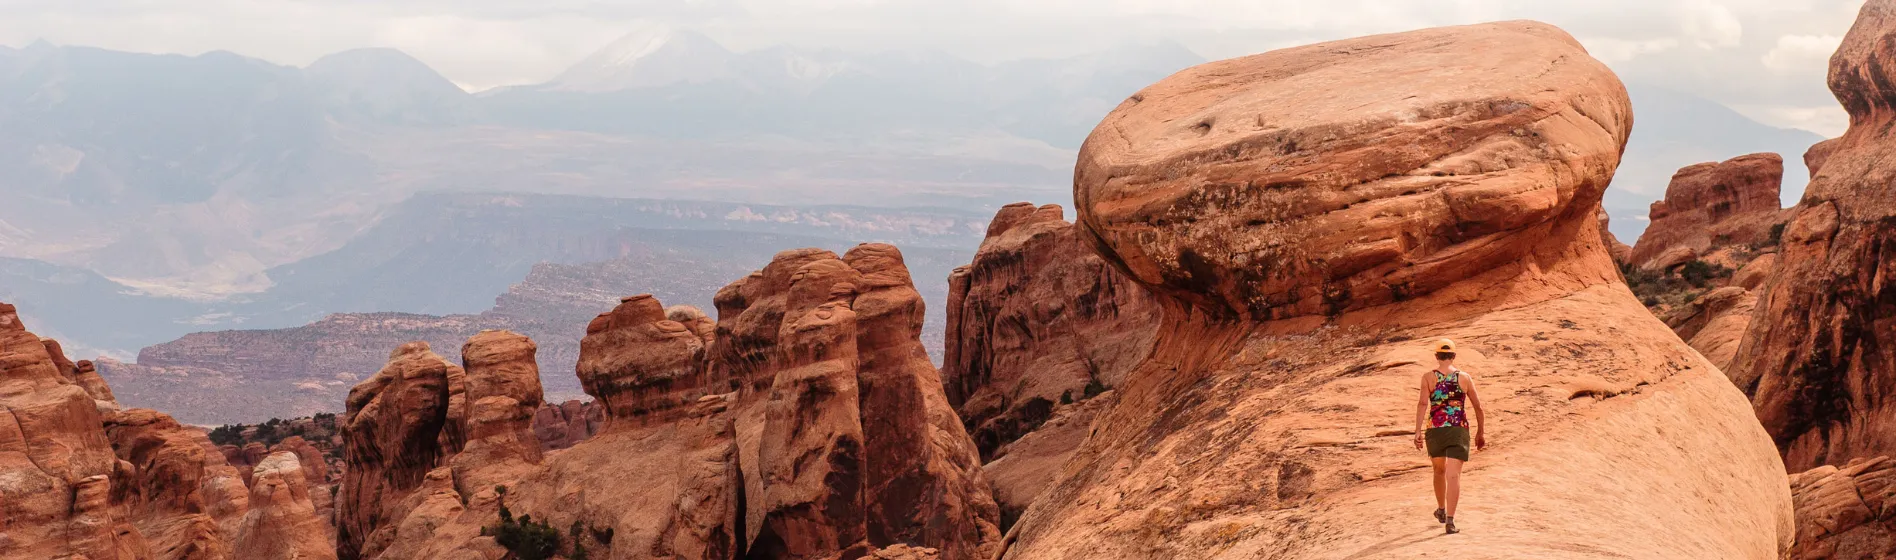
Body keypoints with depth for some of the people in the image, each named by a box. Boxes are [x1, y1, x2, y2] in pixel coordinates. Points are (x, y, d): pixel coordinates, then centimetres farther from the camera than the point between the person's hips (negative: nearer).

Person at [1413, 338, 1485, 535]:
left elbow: (1423, 404, -11)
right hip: (1459, 430, -1)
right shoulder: (1465, 377, 4)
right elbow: (1477, 406, 7)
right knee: (1453, 475, -6)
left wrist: (1418, 431, -13)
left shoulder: (1428, 377, 0)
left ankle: (1442, 511, 41)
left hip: (1435, 430, 1)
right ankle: (1450, 520, -18)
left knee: (1439, 470, 23)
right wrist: (1480, 433, 16)